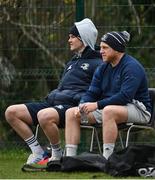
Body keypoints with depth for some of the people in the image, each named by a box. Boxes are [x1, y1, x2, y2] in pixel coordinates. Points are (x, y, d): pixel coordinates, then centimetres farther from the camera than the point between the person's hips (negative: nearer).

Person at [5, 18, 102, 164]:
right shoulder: (72, 63, 29)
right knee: (11, 112, -4)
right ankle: (38, 152, -3)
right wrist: (54, 95, 14)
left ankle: (57, 156, -17)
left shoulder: (97, 64, 0)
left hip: (73, 106, -9)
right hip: (53, 102, 9)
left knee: (44, 116, -41)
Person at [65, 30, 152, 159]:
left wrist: (97, 105, -28)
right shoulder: (103, 68, 12)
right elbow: (92, 93, 10)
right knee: (71, 113, -1)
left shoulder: (132, 67, -15)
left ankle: (107, 159, -41)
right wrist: (82, 106, -12)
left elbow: (125, 96, -26)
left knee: (109, 110, -41)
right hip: (107, 108, 9)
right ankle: (70, 158, -8)